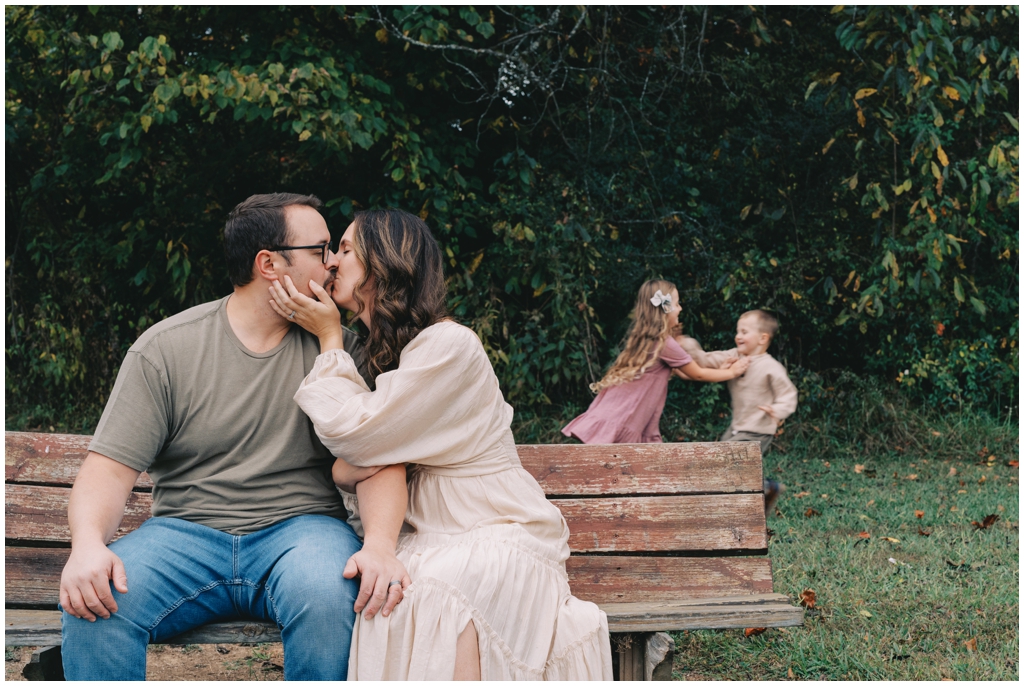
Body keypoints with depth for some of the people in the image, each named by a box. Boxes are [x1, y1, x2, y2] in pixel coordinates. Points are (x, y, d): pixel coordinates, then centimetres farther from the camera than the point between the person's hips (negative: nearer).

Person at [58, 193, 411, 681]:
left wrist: (380, 544, -24)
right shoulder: (165, 348, 2)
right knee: (93, 601, -29)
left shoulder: (336, 348, 6)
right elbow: (110, 467, -3)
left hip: (300, 526, 1)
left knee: (327, 597, -34)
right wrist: (88, 543, -25)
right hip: (185, 531, 0)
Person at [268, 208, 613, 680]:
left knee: (433, 591, -37)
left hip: (500, 535, -7)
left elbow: (355, 433, -17)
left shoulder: (450, 345, -13)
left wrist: (329, 338, -5)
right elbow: (350, 464, 17)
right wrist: (345, 471, -9)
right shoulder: (387, 351, 15)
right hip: (434, 540, 7)